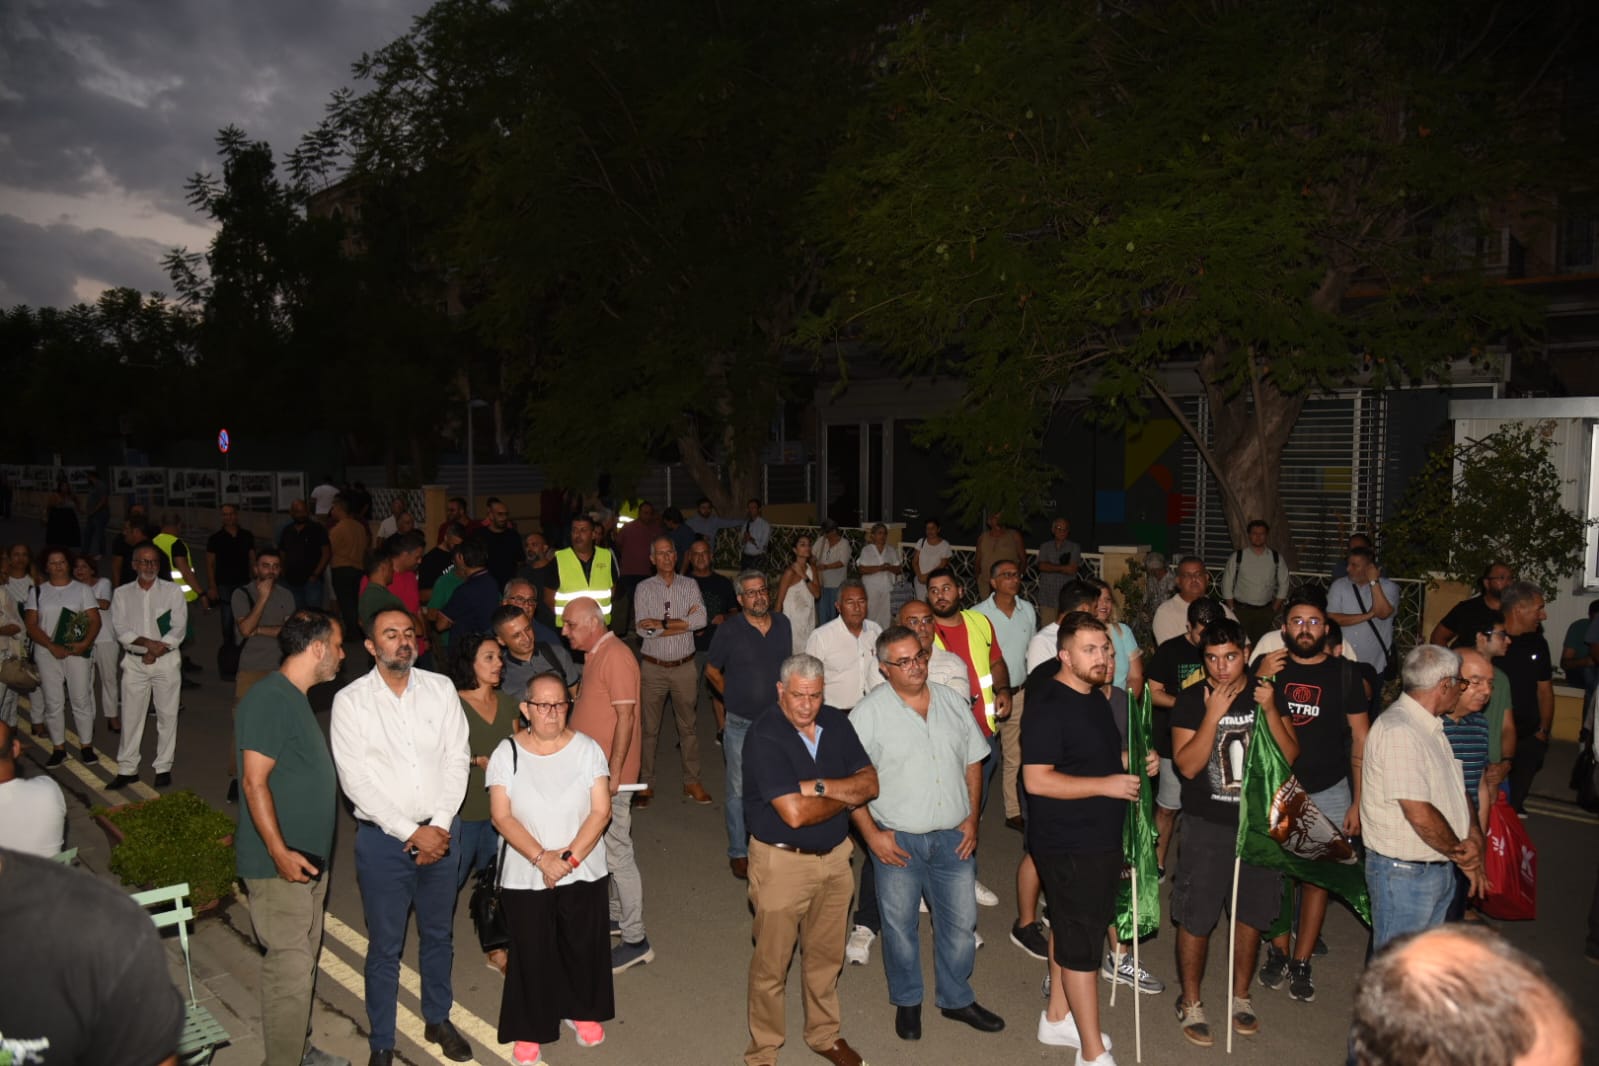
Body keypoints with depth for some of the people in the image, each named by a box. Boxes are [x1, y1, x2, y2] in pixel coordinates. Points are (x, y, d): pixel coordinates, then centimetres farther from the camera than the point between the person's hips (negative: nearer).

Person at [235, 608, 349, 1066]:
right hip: (281, 864, -10)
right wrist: (279, 851, -24)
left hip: (308, 858, 10)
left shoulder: (295, 698, 12)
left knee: (303, 963, 19)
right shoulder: (269, 698, -18)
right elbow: (255, 782, -22)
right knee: (290, 969, -4)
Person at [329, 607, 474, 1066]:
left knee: (439, 935, 18)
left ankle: (437, 1020, 37)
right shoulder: (351, 700, -9)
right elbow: (356, 781, -13)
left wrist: (440, 826, -11)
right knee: (385, 947, 8)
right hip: (384, 838, -3)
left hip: (440, 832, 3)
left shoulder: (441, 689, 0)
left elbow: (457, 758, -2)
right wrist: (412, 833, -15)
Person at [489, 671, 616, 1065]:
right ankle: (529, 1029, 30)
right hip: (525, 877, -1)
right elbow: (502, 816, -11)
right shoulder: (506, 753, -7)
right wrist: (542, 858, -20)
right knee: (531, 954, 9)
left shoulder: (587, 749, -7)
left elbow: (601, 811, -10)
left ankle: (584, 1011, 39)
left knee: (583, 946, 15)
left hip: (584, 873, 1)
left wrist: (570, 857, -19)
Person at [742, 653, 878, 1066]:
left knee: (825, 956, 21)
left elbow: (870, 784, -6)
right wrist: (846, 797, -11)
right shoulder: (765, 736, -21)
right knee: (771, 965, 9)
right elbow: (795, 813, -27)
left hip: (834, 857, 6)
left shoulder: (836, 723, -1)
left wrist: (819, 787, -21)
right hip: (781, 861, -5)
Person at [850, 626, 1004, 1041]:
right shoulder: (869, 712, -11)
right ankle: (907, 1002, 34)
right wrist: (871, 834, -12)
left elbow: (973, 763, 11)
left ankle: (956, 998, 35)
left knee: (961, 923, 13)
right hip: (897, 840, -3)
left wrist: (972, 818, 3)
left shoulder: (951, 702, 2)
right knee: (900, 925, 12)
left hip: (954, 837, 4)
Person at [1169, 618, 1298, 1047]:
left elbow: (1290, 757, -5)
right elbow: (1187, 765, -17)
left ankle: (1240, 996, 36)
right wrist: (1213, 714, -25)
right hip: (1207, 825, -3)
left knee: (1251, 914, 16)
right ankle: (1190, 1003, 22)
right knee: (1196, 918, 3)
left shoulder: (1267, 692, 0)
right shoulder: (1191, 699, -9)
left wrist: (1270, 710, -18)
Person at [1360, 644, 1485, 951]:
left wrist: (1473, 839, -1)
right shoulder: (1397, 731, -23)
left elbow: (1455, 788, 15)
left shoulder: (1431, 727, 10)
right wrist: (1459, 851, -9)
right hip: (1403, 874, -10)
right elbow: (1420, 814, -26)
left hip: (1440, 868, 10)